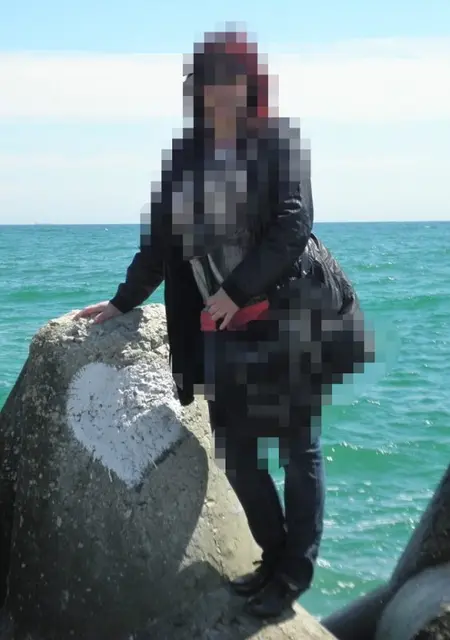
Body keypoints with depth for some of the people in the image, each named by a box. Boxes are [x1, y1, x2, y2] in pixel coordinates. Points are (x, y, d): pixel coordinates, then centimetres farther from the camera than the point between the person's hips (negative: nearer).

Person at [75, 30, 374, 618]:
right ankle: (276, 557, 28)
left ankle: (294, 575, 17)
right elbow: (160, 244, 18)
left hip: (296, 316, -4)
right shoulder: (183, 160, 9)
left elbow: (293, 224, -14)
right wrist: (122, 303, 24)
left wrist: (237, 289, -20)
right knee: (236, 452, 7)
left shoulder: (278, 142, -2)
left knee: (298, 448, 4)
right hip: (229, 329, 5)